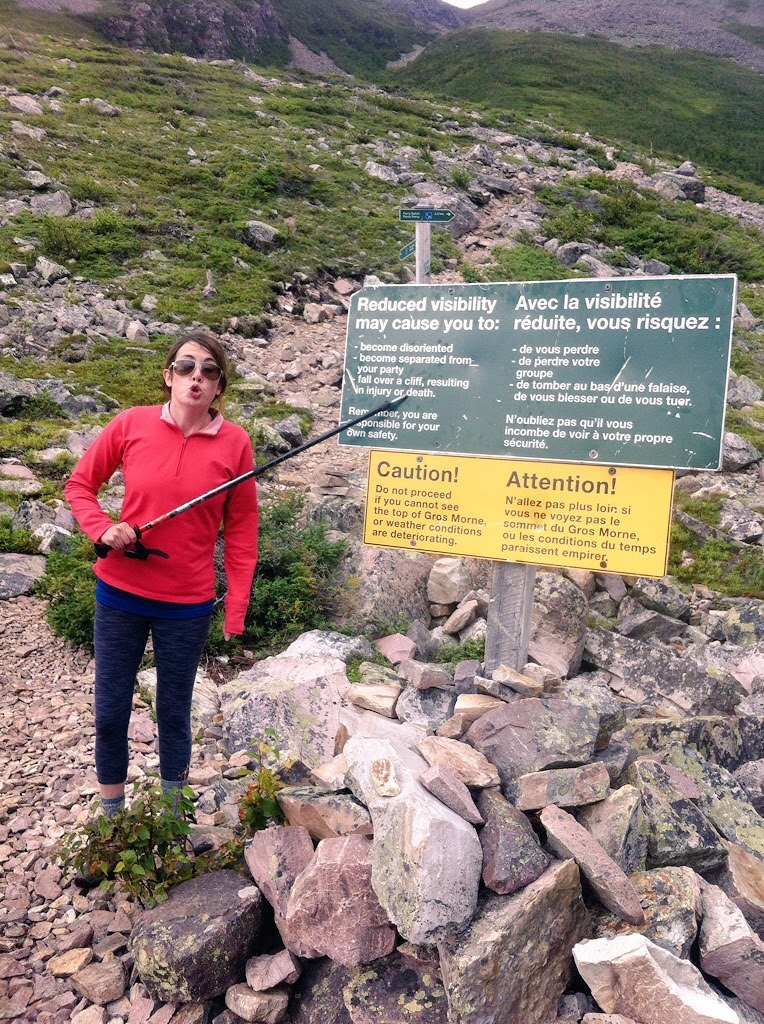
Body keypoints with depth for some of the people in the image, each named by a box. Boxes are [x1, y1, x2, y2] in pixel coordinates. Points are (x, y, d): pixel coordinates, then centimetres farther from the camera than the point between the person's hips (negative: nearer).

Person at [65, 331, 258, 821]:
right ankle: (111, 815, 36)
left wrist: (237, 609, -3)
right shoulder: (132, 424, -6)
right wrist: (103, 528, -12)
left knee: (174, 713, 14)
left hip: (188, 603, -1)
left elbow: (242, 529, -2)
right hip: (120, 594, 1)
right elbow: (79, 483, 7)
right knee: (110, 710, 13)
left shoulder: (234, 442, -8)